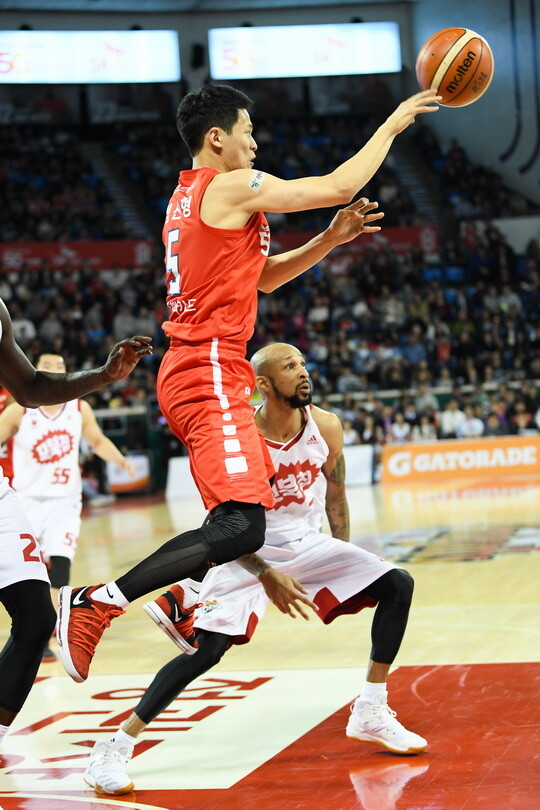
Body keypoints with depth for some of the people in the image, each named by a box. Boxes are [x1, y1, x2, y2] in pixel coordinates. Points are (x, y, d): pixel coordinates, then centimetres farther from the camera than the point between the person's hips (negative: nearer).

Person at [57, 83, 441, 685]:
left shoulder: (188, 196, 21)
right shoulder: (231, 186, -9)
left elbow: (264, 276, 27)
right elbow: (337, 186, -6)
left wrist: (333, 238, 16)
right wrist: (392, 123, 6)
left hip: (193, 372, 11)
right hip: (210, 376, -11)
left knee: (257, 499, 23)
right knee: (240, 528, -19)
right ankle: (94, 603, -20)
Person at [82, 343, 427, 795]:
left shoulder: (325, 427, -8)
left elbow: (335, 495, 7)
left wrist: (346, 563, 10)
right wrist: (267, 577, -23)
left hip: (309, 543, 5)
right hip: (251, 552, -5)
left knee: (398, 586, -7)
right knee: (206, 649, -19)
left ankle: (371, 714, 5)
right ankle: (115, 749, -11)